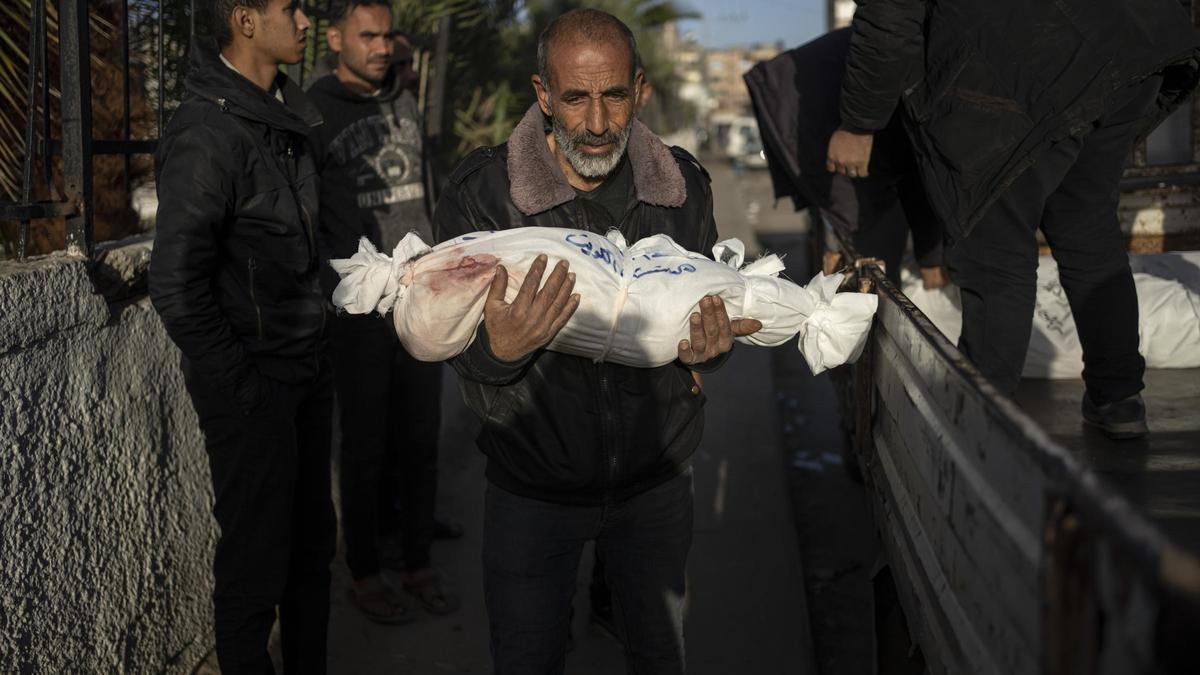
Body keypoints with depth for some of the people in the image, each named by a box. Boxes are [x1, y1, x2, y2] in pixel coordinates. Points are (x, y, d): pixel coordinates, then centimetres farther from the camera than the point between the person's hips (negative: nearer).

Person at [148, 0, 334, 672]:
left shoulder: (288, 111, 7)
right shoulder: (209, 131, -20)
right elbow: (176, 287, -23)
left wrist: (316, 349, 14)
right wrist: (239, 385, -17)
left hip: (307, 368, 8)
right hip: (252, 383, -8)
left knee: (312, 541, 19)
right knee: (257, 558, 5)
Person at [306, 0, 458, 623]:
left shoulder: (406, 103, 12)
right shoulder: (314, 115, -6)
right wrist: (340, 290, -12)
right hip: (360, 311, -5)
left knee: (420, 438, 9)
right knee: (366, 446, 3)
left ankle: (419, 564, 21)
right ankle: (363, 574, 16)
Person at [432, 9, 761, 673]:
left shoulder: (683, 183, -6)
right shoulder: (481, 192, -15)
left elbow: (710, 309, 7)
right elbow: (472, 379, -13)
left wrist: (707, 347, -17)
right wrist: (500, 350, -37)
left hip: (654, 476, 3)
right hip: (532, 486, -2)